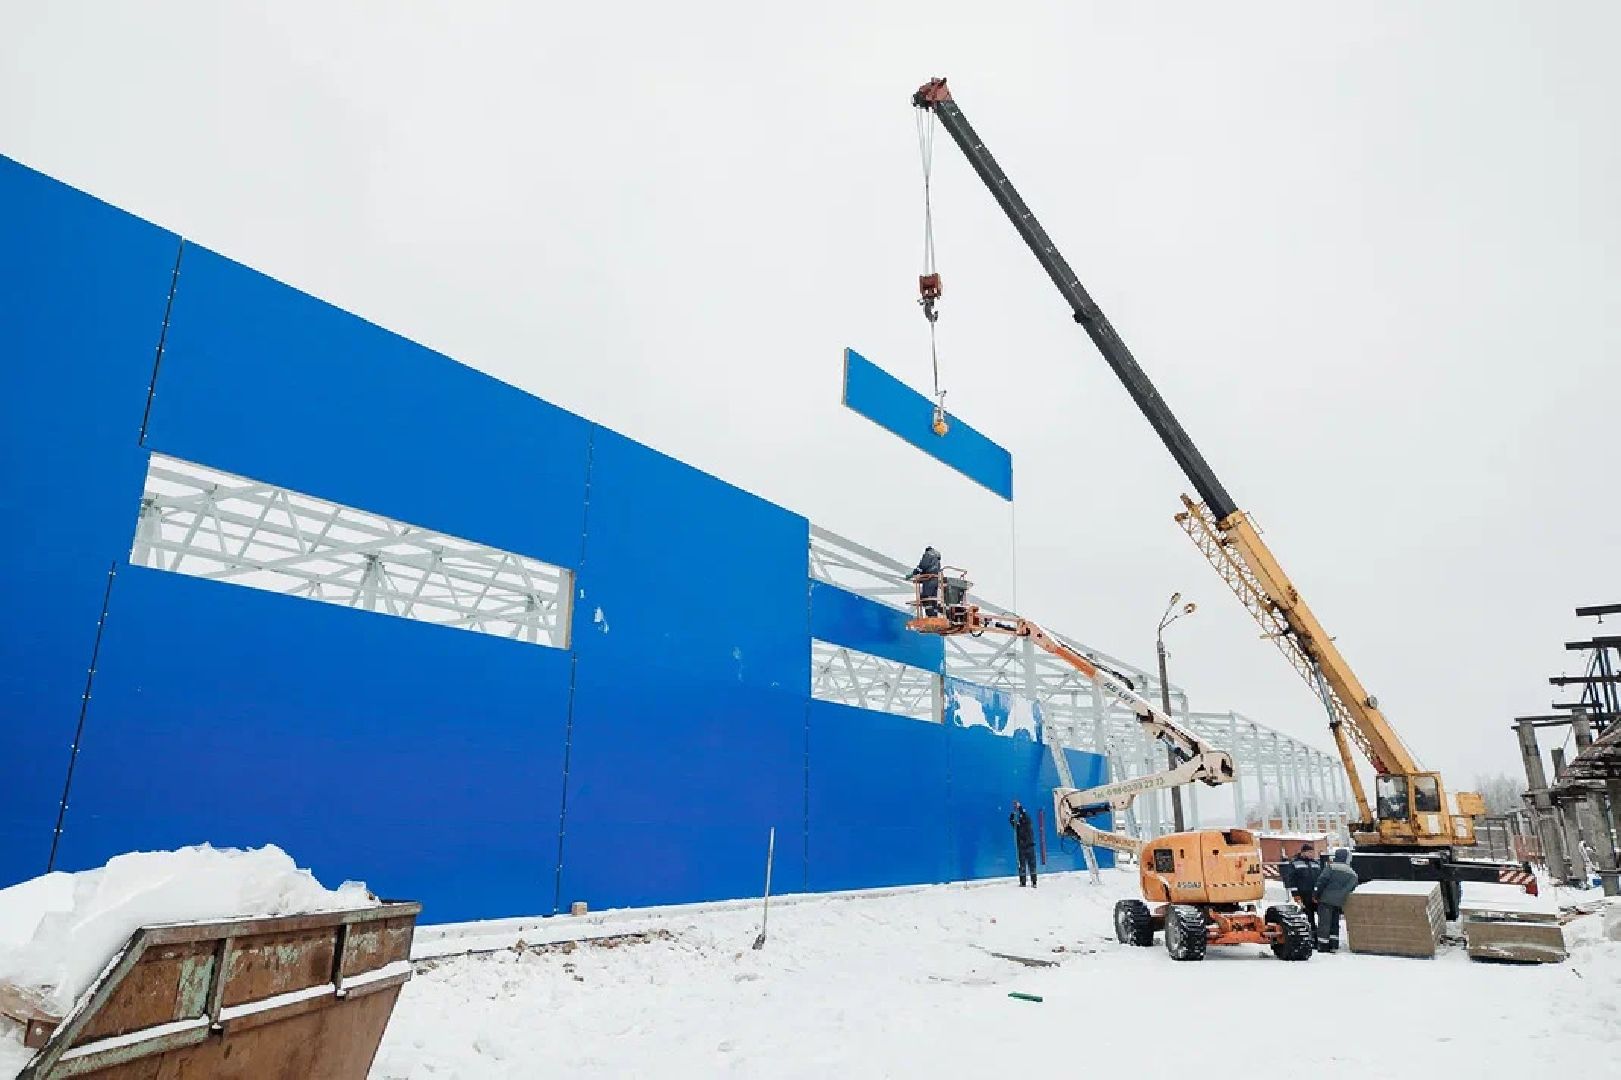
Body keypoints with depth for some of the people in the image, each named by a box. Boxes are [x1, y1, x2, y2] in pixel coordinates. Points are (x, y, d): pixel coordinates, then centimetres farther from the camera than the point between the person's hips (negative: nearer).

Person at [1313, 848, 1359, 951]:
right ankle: (1333, 945, 18)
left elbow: (1321, 881, -12)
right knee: (1335, 923, 18)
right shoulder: (1352, 874, 11)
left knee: (1324, 922, -2)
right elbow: (1352, 888, 13)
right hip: (1339, 901, 5)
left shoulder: (1331, 867, -6)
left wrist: (1316, 894, -7)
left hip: (1326, 899, -5)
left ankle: (1323, 946, -2)